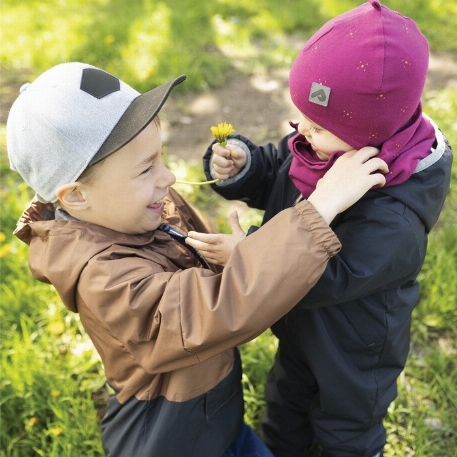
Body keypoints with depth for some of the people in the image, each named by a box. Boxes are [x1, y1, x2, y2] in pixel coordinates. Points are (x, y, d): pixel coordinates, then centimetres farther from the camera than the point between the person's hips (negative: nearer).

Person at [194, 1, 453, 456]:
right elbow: (272, 172, -5)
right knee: (286, 396, 35)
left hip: (353, 354, -7)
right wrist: (240, 166, -27)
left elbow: (331, 275, -40)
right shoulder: (317, 144, -19)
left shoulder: (394, 216, -39)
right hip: (300, 328, 7)